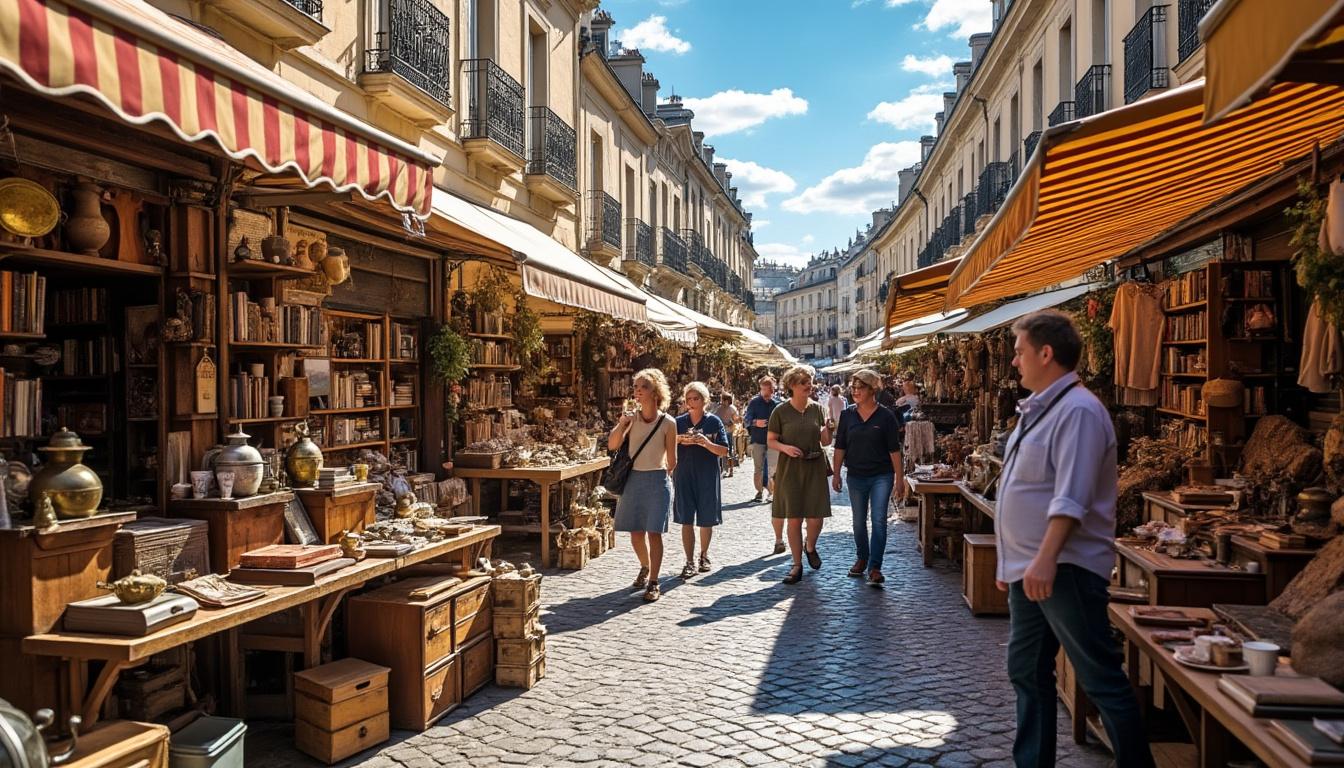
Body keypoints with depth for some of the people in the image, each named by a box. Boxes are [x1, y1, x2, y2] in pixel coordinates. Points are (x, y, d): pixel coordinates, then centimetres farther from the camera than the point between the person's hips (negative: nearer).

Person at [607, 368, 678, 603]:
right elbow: (612, 445, -8)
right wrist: (621, 424, -20)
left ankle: (653, 583, 7)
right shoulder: (632, 418, 2)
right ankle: (645, 568, 38)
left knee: (653, 532, -4)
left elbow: (672, 462, -1)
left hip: (657, 480, -3)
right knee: (635, 532, 11)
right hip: (633, 479, 3)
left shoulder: (668, 423, -7)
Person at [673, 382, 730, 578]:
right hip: (684, 476, 1)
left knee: (706, 520, 9)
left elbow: (724, 451, -4)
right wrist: (680, 440, -14)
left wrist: (706, 443, -21)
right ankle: (690, 562, 6)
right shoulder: (679, 422, 4)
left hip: (707, 477, -1)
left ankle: (704, 555, 30)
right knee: (686, 520, -1)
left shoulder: (714, 422, -1)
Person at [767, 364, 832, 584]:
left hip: (815, 468, 2)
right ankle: (797, 565, 17)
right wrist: (785, 447, -18)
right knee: (793, 519, 2)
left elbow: (825, 442, 9)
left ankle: (810, 547, 32)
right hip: (790, 469, -2)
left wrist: (828, 428, -12)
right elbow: (770, 441, 0)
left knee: (816, 518, -1)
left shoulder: (816, 409, 5)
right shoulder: (780, 411, -4)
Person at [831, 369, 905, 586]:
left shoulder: (886, 417, -6)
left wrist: (900, 479, -6)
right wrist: (836, 474, 4)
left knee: (878, 520, -9)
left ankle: (875, 567, -5)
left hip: (881, 476, -3)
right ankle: (862, 559, 33)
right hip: (856, 476, 3)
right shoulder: (847, 415, 2)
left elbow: (894, 450, -5)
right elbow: (840, 447, 6)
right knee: (859, 522, 14)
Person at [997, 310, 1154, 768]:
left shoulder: (1077, 410, -15)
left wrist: (1045, 559, -30)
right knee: (1027, 673, 16)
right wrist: (1013, 562, 21)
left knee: (1101, 679, -1)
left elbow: (1071, 498, -25)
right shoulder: (1038, 409, 15)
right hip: (1030, 568, 10)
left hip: (1065, 570, -10)